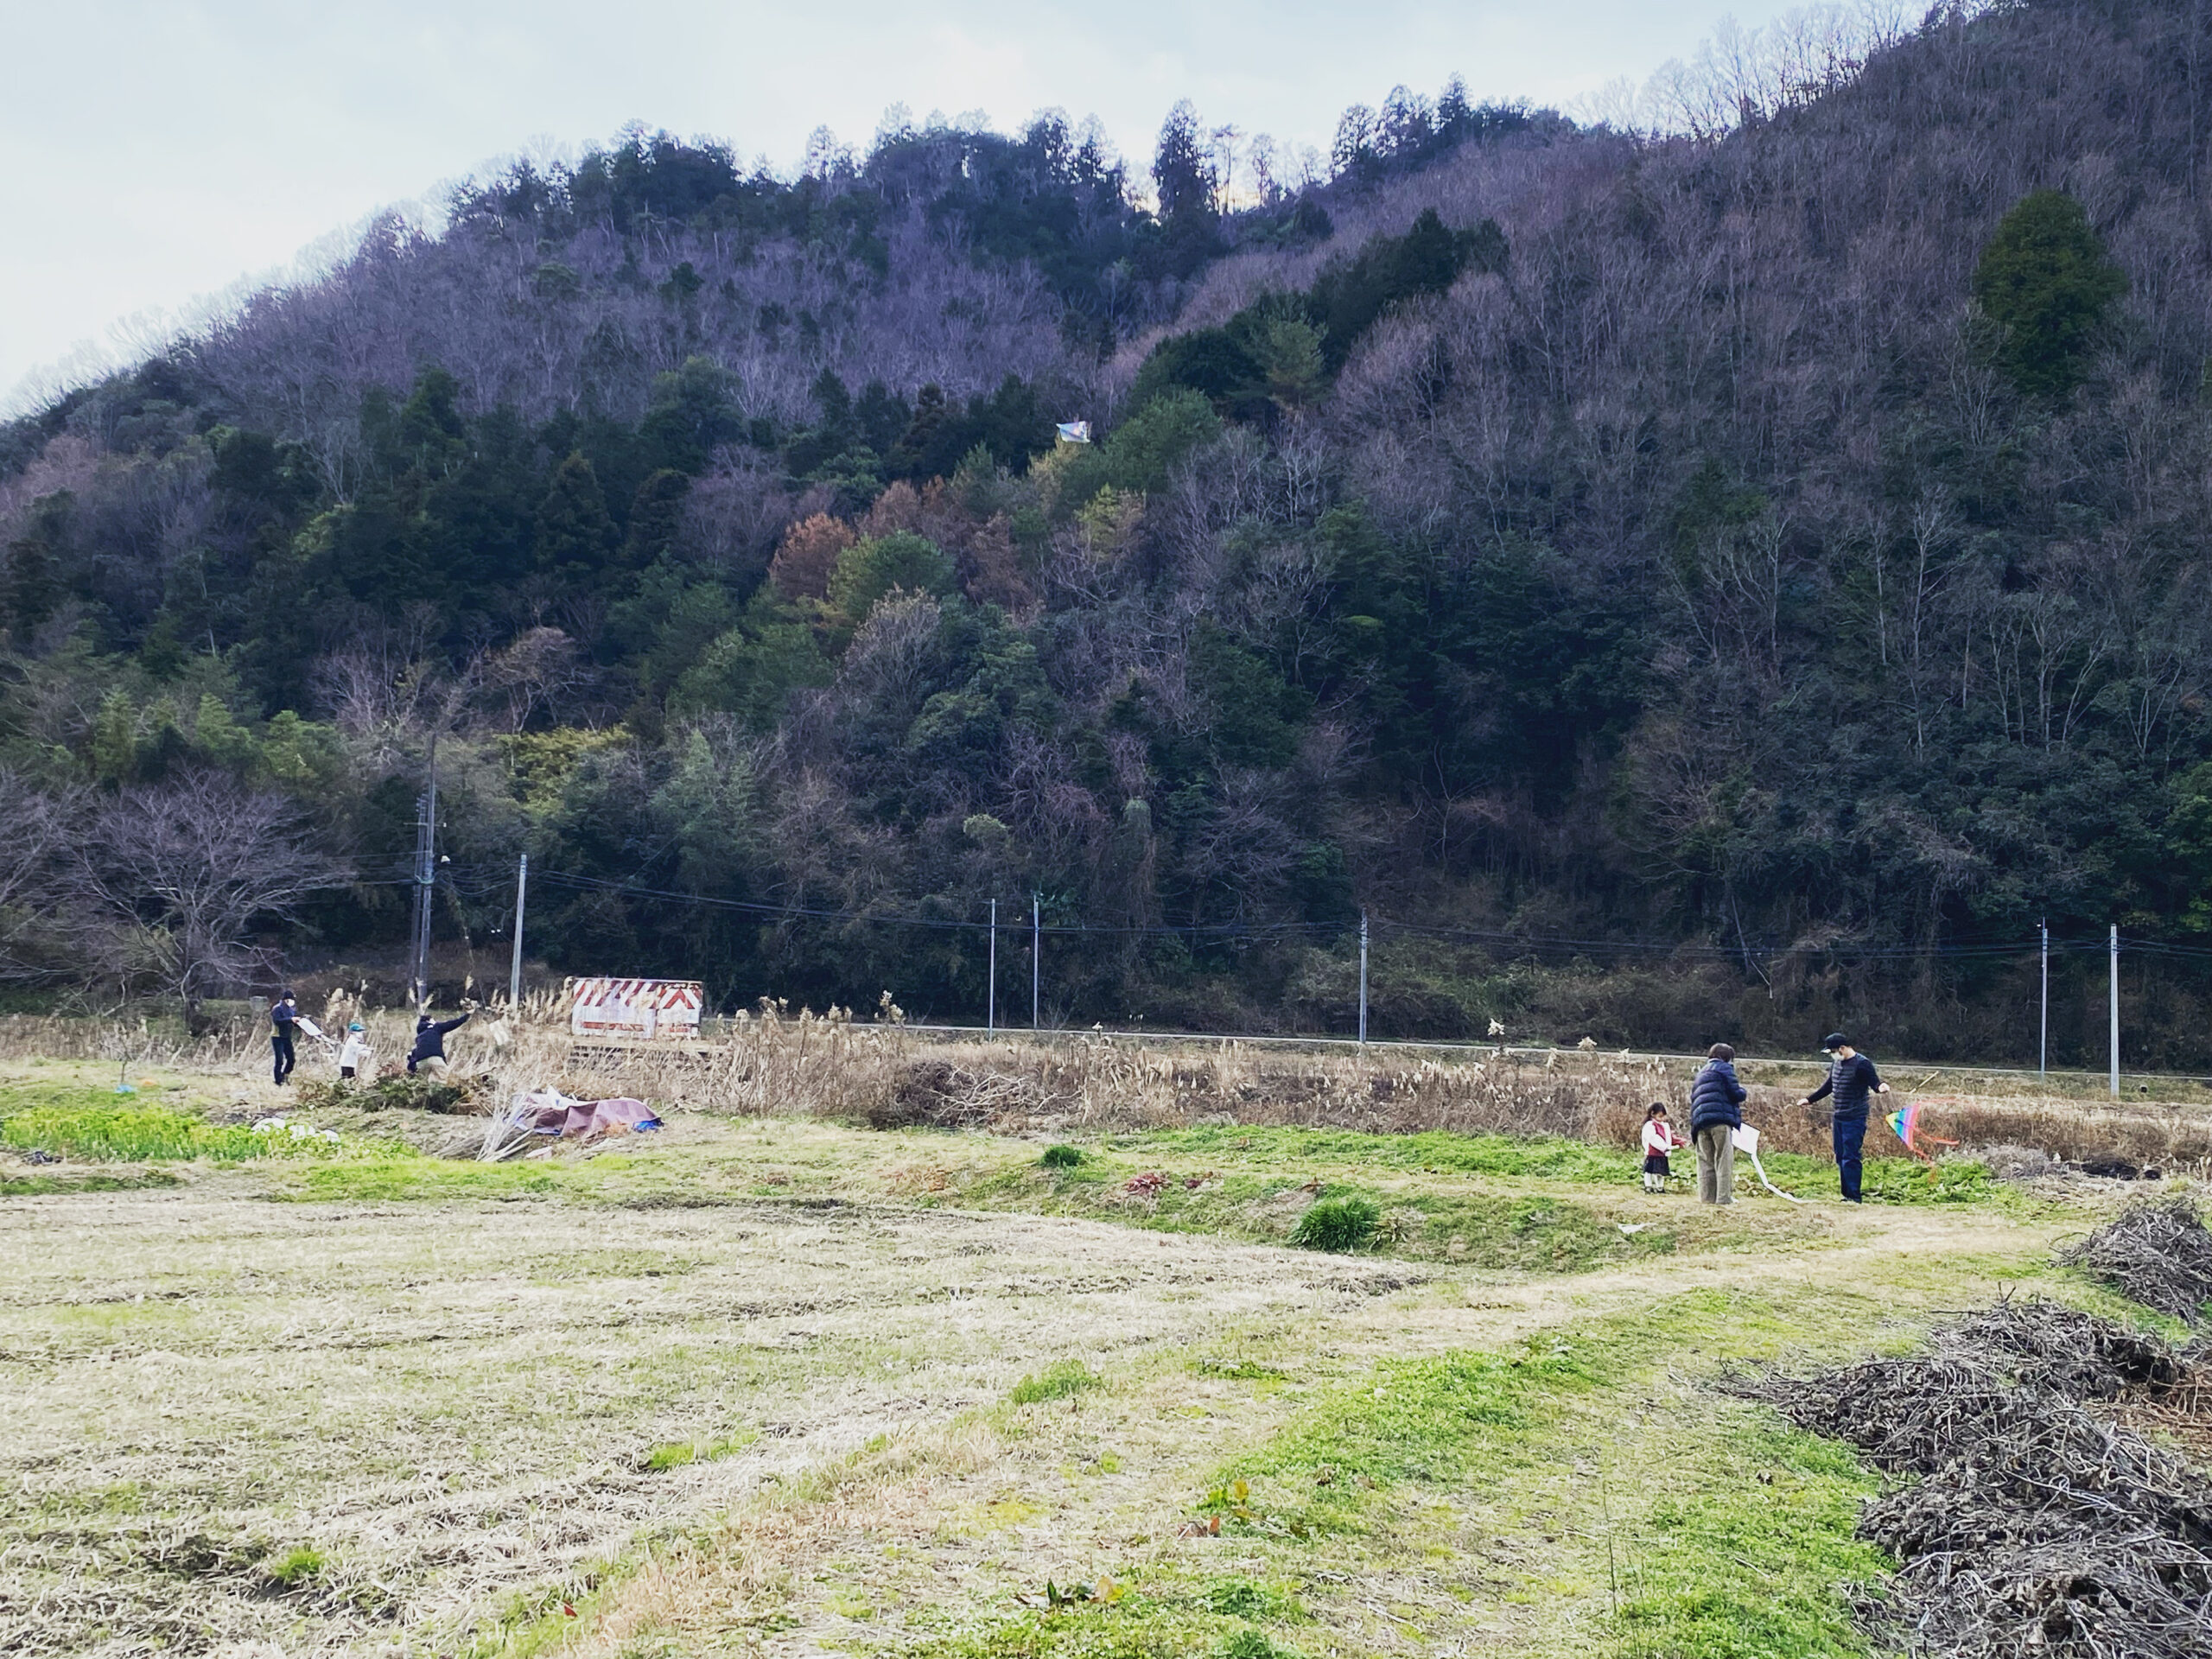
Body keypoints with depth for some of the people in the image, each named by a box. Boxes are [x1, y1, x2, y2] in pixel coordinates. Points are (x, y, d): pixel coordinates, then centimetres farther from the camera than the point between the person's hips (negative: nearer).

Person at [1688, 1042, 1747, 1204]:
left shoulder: (1701, 1074, 28)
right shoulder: (1724, 1068, 5)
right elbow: (1735, 1093, -4)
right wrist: (1743, 1094, 17)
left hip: (1700, 1121, 7)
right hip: (1721, 1118, -7)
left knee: (1706, 1161, 6)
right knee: (1724, 1160, -6)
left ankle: (1706, 1196, 1)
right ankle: (1724, 1197, -11)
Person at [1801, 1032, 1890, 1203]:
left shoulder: (1862, 1064, -13)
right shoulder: (1836, 1063, 12)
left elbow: (1874, 1083, -18)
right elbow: (1828, 1086, 25)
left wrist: (1881, 1087, -42)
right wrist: (1810, 1099, 31)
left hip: (1855, 1119, -9)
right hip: (1839, 1118, 9)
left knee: (1850, 1157, -10)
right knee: (1840, 1156, 11)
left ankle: (1854, 1197, -5)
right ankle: (1846, 1194, 18)